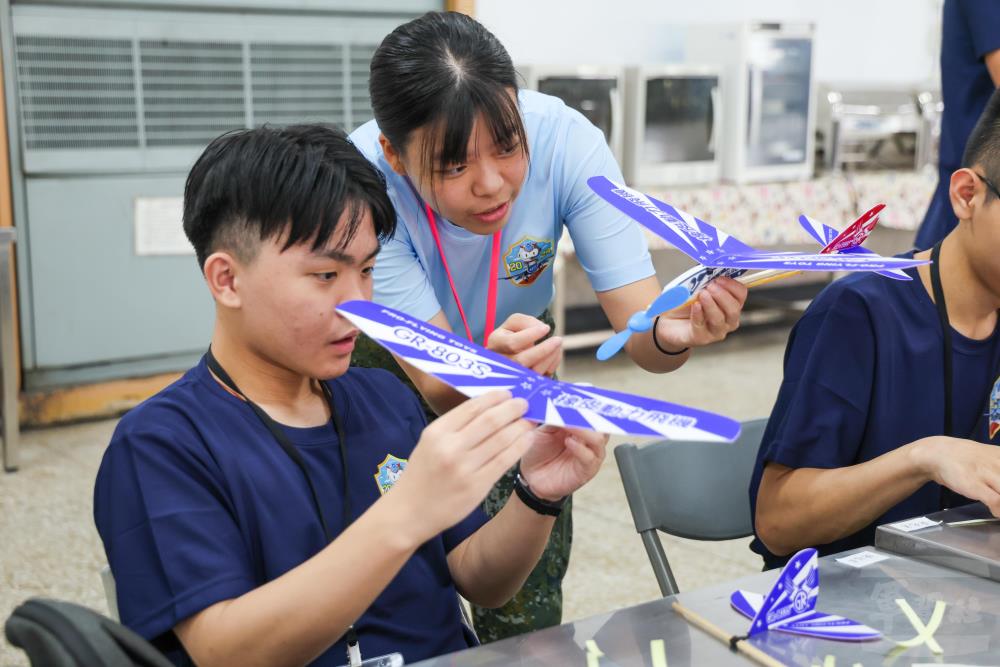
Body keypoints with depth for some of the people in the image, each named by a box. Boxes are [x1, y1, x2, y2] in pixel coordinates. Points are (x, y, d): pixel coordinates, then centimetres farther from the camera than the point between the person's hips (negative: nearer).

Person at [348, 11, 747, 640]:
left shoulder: (566, 142, -29)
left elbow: (640, 329, -28)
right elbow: (437, 385, -34)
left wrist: (674, 333, -51)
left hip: (522, 345, 2)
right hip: (393, 365, -1)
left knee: (528, 611, 1)